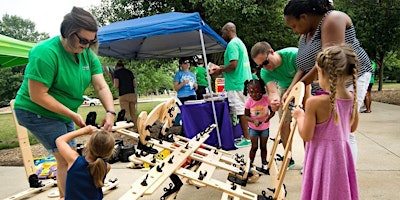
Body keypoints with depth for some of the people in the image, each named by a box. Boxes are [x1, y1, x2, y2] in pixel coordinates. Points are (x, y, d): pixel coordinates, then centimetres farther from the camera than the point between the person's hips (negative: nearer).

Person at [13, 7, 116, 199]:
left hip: (63, 114, 8)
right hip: (37, 112, -7)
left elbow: (101, 86, -11)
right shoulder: (46, 53, -27)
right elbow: (37, 96, -27)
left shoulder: (88, 54, -6)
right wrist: (72, 115, -25)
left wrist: (110, 112, -27)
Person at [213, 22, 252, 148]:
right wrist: (222, 68, 19)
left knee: (240, 111, -5)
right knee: (244, 110, 14)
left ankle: (247, 139, 1)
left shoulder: (232, 44, -12)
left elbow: (233, 64, -22)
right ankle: (247, 135, 22)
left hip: (236, 84, -10)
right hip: (244, 81, 10)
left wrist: (220, 70, -8)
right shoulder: (240, 42, 20)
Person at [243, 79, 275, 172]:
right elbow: (246, 116, -8)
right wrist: (253, 120, -27)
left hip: (265, 127, 1)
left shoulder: (266, 99, -17)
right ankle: (250, 164, 23)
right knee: (254, 147, 6)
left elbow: (272, 111, -6)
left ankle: (264, 164, 31)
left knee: (263, 146, 14)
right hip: (253, 128, -1)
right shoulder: (249, 102, -16)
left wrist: (268, 117, -26)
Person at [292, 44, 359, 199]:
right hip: (342, 153, 5)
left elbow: (306, 136, -16)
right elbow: (352, 128, 12)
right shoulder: (352, 99, -4)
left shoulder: (314, 102, -23)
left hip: (322, 156, -5)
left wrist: (300, 116, -2)